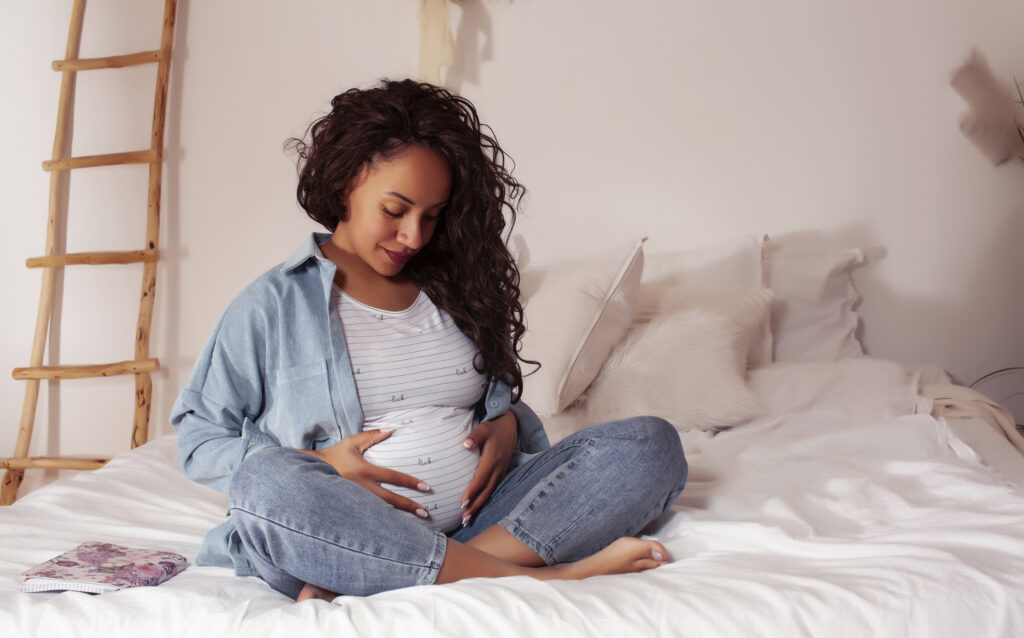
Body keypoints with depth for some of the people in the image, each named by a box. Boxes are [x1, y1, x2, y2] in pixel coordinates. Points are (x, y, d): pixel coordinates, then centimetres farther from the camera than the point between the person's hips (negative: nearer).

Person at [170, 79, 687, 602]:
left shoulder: (453, 289, 18)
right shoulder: (272, 304, 6)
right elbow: (197, 440, 6)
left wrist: (507, 426, 0)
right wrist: (318, 465, -10)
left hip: (475, 520, 5)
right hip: (348, 536, -4)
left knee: (651, 443, -14)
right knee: (262, 482, -35)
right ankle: (534, 578, -32)